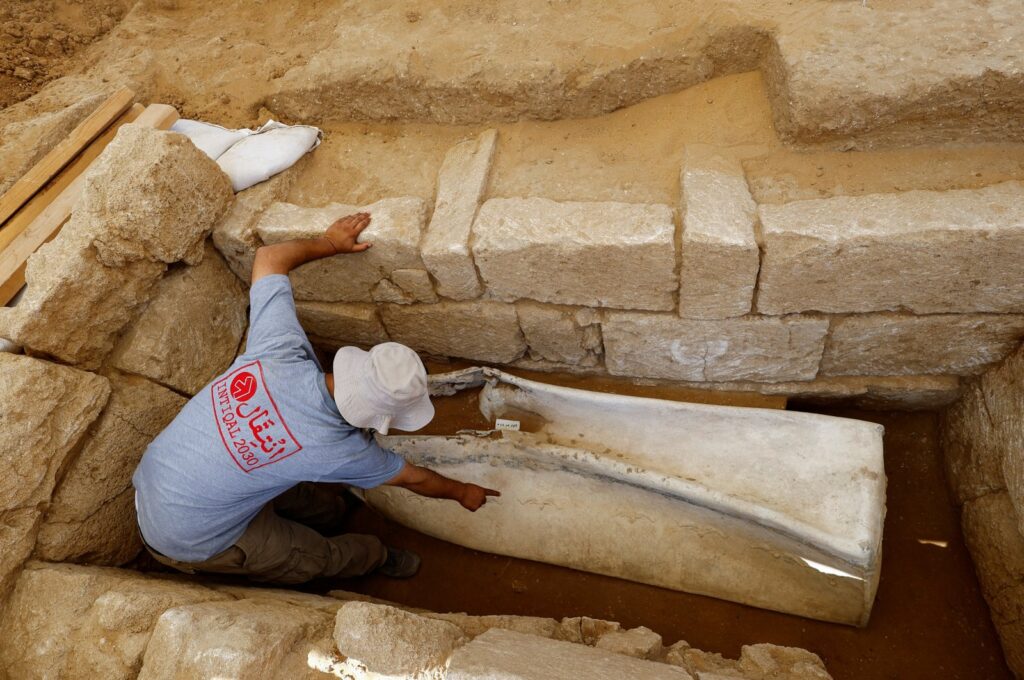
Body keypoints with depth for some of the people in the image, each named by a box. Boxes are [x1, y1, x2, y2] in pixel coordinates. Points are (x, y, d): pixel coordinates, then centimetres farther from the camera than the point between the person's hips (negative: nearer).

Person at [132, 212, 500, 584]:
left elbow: (269, 256, -8)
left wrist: (330, 242, 6)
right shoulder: (336, 451, -30)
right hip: (189, 542, -5)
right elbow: (413, 478, -10)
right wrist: (463, 491, 8)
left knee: (328, 507, 16)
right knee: (321, 556, 13)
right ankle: (378, 557, 39)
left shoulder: (280, 349, -23)